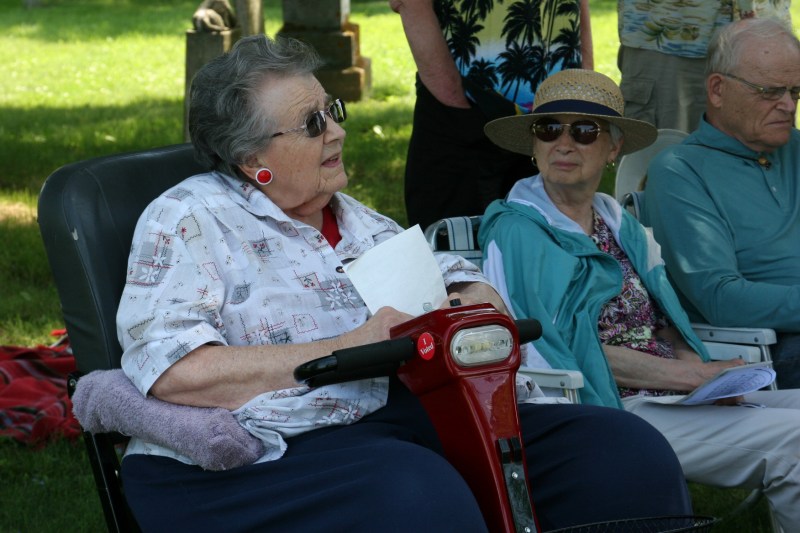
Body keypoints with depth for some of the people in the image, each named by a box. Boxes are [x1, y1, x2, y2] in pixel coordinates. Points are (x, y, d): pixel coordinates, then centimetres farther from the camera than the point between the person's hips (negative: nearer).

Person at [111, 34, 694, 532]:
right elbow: (176, 373, -14)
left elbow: (483, 297, 22)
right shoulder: (189, 219, 1)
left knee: (625, 451, -13)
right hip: (261, 457, -7)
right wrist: (346, 349, -15)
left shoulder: (357, 221, 22)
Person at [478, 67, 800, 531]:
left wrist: (696, 367, -7)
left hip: (676, 393, 7)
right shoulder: (516, 233, -5)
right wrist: (688, 376, -14)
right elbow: (555, 349, -12)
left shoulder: (623, 227, 18)